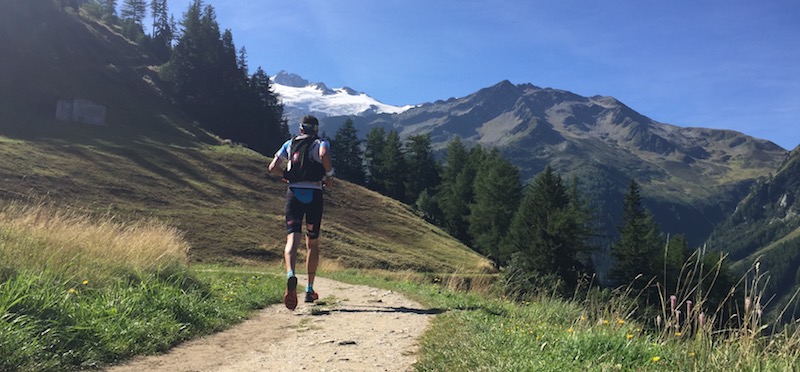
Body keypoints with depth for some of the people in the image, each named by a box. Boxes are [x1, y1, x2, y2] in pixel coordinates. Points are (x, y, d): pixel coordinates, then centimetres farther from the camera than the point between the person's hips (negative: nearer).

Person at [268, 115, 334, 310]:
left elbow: (273, 167, 8)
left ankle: (291, 275, -39)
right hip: (314, 194, -1)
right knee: (313, 242, 12)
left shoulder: (290, 144, 16)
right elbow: (324, 155, -18)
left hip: (293, 193, 1)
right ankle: (310, 289, 18)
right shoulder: (321, 143, 7)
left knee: (292, 239, -9)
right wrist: (329, 175, -4)